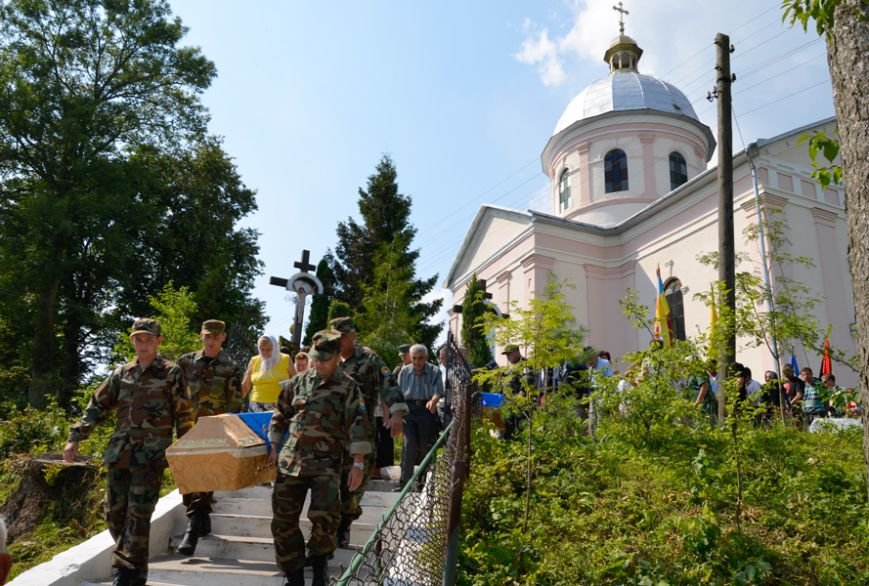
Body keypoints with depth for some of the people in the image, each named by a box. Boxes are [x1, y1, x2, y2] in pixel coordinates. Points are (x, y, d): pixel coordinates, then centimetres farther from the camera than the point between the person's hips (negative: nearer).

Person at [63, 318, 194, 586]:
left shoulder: (171, 373, -1)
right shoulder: (121, 373, 11)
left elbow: (184, 415, -1)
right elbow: (97, 406, 15)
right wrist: (75, 437, 7)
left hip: (151, 455, -5)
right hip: (120, 453, 5)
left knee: (138, 514, -6)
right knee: (114, 512, 9)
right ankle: (129, 565, 29)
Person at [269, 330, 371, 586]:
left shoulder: (348, 387, -4)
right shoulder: (298, 381, 8)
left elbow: (358, 426, -8)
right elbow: (280, 415, 17)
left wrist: (358, 464, -12)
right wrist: (274, 447, 12)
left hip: (326, 463, -4)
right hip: (290, 460, 4)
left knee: (324, 517, -16)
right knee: (283, 518, 3)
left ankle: (319, 560, 15)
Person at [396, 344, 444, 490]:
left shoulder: (434, 371, -2)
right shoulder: (404, 371, 6)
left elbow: (438, 392, -12)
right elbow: (399, 393, 12)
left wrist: (433, 401, -34)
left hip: (427, 411, -1)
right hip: (409, 410, 1)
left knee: (425, 446, 7)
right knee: (409, 444, -8)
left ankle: (423, 479, 21)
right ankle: (405, 480, -3)